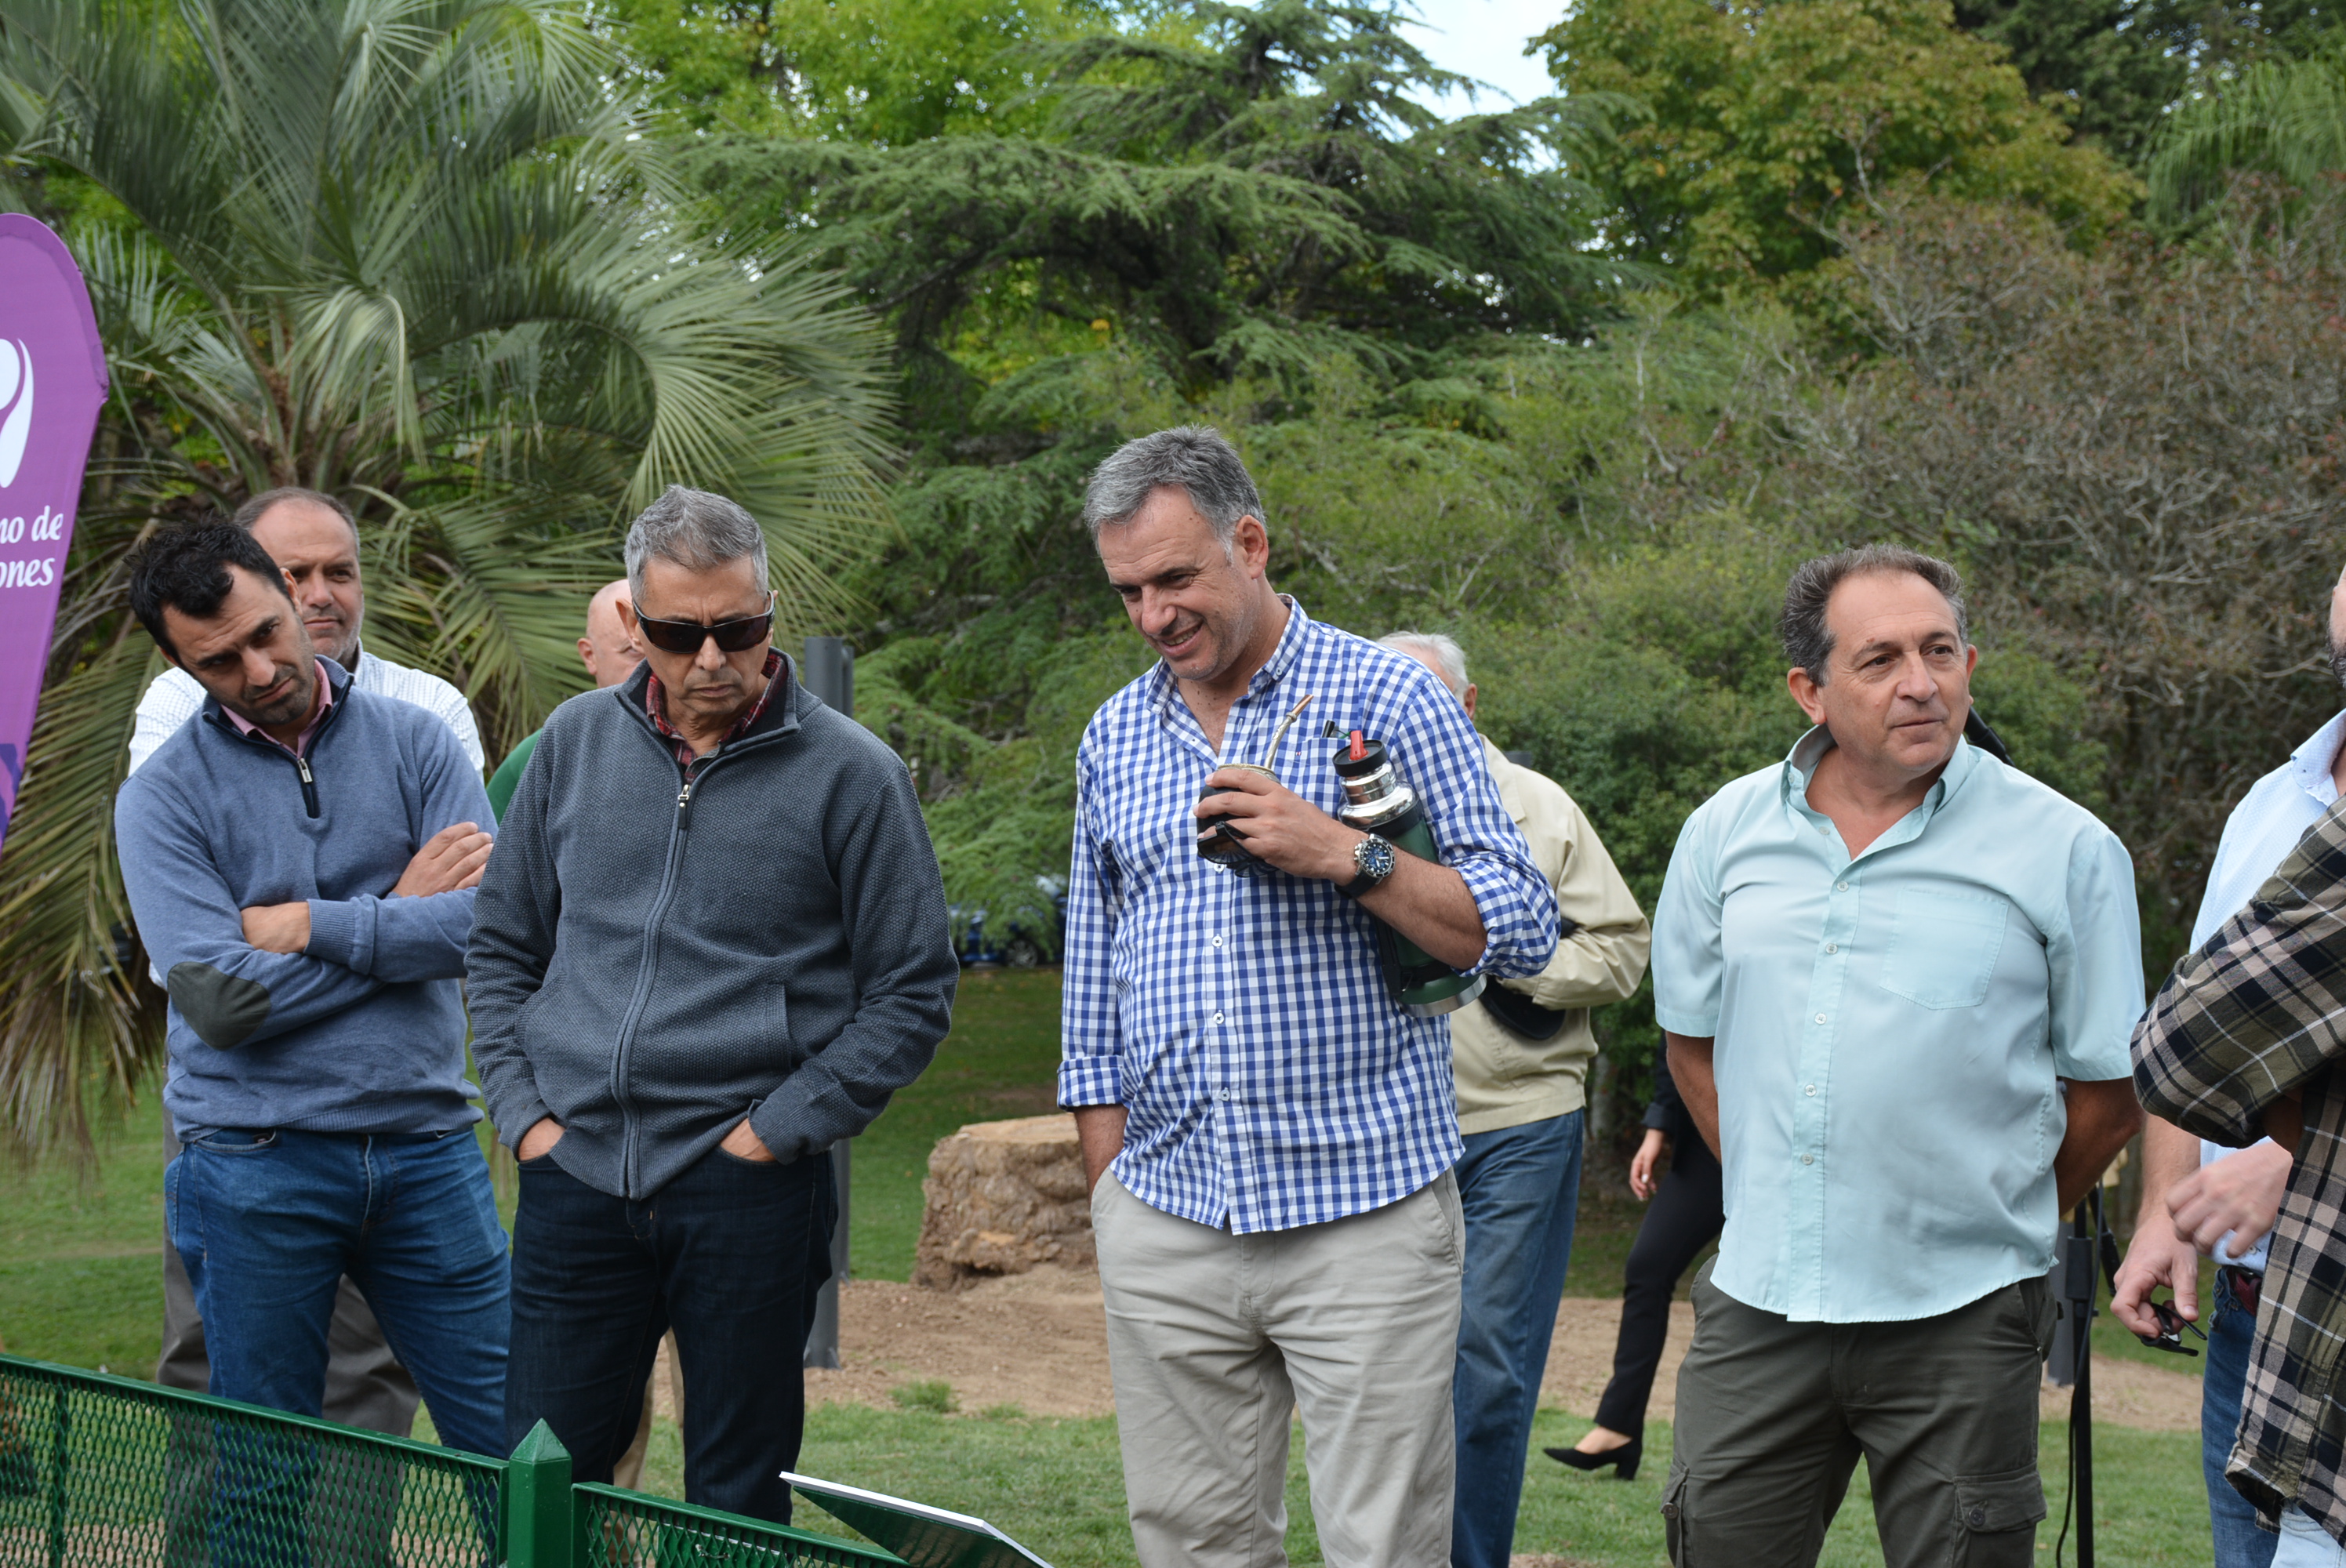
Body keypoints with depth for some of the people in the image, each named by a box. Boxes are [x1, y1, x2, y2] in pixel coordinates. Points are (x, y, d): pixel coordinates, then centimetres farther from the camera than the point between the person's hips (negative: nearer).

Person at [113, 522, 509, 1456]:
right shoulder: (165, 796, -2)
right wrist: (400, 913, -7)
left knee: (512, 1440, 4)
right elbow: (219, 1000, -14)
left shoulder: (414, 741, 4)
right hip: (254, 1168, -2)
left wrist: (311, 925, -12)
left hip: (427, 1144, 2)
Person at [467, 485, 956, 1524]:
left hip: (747, 1193, -3)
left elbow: (911, 992, -1)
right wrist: (523, 1113, 5)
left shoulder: (851, 775, -2)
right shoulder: (573, 744, 9)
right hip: (573, 1174, 3)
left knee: (737, 1503, 4)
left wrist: (781, 1130, -7)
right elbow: (502, 946, 17)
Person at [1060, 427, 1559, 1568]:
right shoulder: (1114, 738, 13)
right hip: (1164, 1223, 4)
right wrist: (1107, 1182, 13)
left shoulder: (1388, 698, -1)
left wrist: (1344, 856, -18)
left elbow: (1520, 932, -6)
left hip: (1362, 1213, -4)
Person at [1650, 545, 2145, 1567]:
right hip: (1758, 1300, 3)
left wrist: (1991, 1218, 7)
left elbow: (2106, 1093, 1)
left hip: (1960, 1321, -3)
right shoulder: (1726, 832, 6)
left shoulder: (2066, 850, -4)